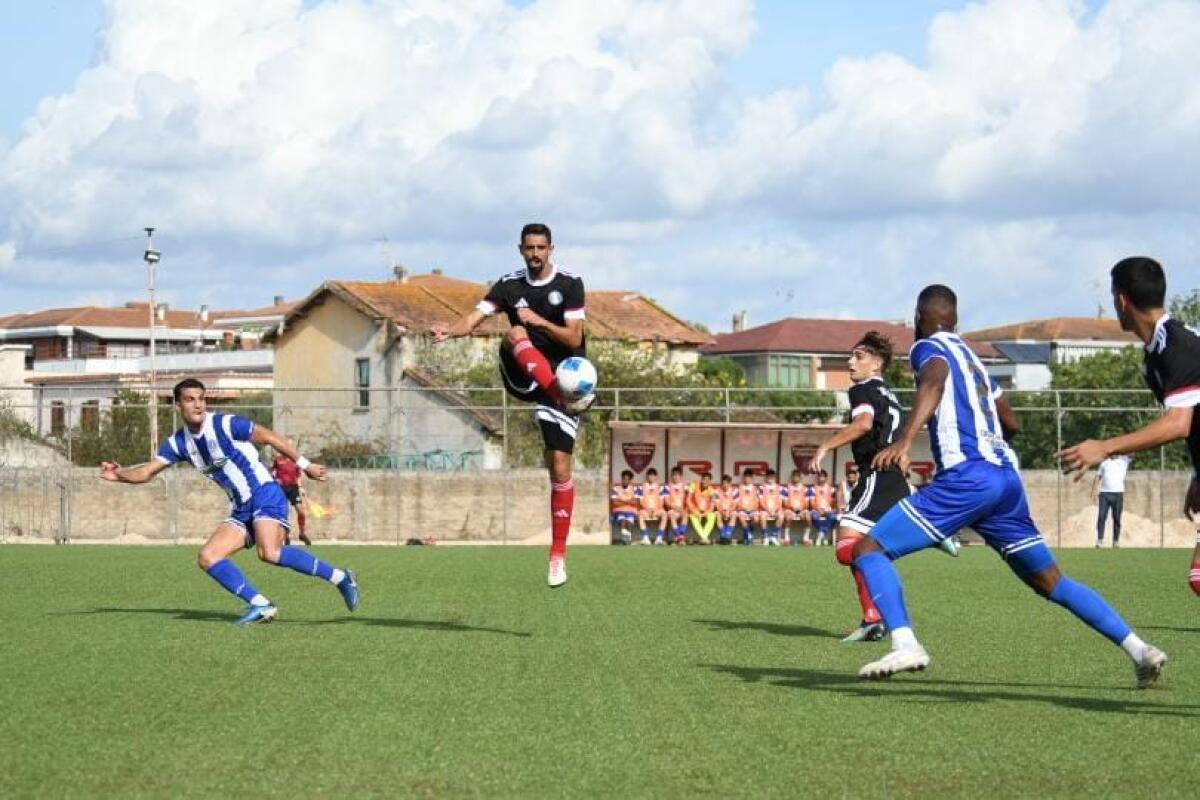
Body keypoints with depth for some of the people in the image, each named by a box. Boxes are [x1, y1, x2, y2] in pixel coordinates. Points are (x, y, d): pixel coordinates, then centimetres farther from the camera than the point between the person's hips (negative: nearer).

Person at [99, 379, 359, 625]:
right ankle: (261, 605, -9)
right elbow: (146, 472, 6)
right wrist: (119, 475, -14)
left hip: (265, 495, -7)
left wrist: (305, 466, -3)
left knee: (269, 552, -30)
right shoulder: (178, 443, 6)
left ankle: (339, 577, -19)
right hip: (241, 510, 7)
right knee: (207, 558, -7)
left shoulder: (226, 425, -11)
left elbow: (271, 438, -5)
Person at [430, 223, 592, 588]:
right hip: (522, 377, 2)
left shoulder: (569, 284, -3)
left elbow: (574, 339, -9)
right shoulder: (509, 286, 2)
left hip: (561, 375, -2)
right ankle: (566, 396, -46)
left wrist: (539, 321, -21)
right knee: (515, 334, -32)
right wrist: (449, 331, -31)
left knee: (560, 468, -8)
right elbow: (474, 318, -10)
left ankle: (558, 554, 0)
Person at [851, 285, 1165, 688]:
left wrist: (904, 442, -33)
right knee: (1051, 581, 17)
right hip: (1007, 477, 8)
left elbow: (935, 379, -21)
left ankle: (905, 644, -24)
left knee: (869, 549, -4)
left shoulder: (928, 348, 4)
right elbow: (1010, 422, 34)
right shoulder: (971, 356, 27)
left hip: (967, 477, -8)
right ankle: (1140, 651, 8)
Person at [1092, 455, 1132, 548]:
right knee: (1101, 517, -5)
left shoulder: (1124, 460, 9)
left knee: (1117, 519, 2)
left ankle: (1116, 541, 7)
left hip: (1118, 494, -1)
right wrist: (1094, 491, 2)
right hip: (1104, 493, 1)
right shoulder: (1104, 463, 14)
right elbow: (1097, 477, 12)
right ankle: (1100, 540, -3)